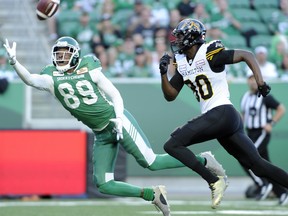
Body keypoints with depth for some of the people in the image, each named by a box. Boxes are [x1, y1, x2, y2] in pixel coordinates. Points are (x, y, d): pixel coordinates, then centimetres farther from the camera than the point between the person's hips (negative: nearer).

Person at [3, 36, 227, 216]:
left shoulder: (90, 70, -6)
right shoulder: (51, 78, -2)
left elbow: (115, 94, -1)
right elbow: (30, 79, -21)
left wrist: (119, 118, -16)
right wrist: (14, 62, -38)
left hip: (116, 121, -4)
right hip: (101, 135, 5)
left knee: (150, 163, -12)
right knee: (104, 185, -2)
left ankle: (203, 161, 5)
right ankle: (152, 195, 14)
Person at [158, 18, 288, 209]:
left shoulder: (210, 54, -8)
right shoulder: (182, 63, 15)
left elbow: (247, 55, -8)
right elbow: (170, 95, 19)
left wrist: (260, 82, -17)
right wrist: (164, 73, 4)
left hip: (222, 113, -9)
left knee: (172, 145, -12)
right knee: (258, 165, 6)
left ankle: (214, 181, -15)